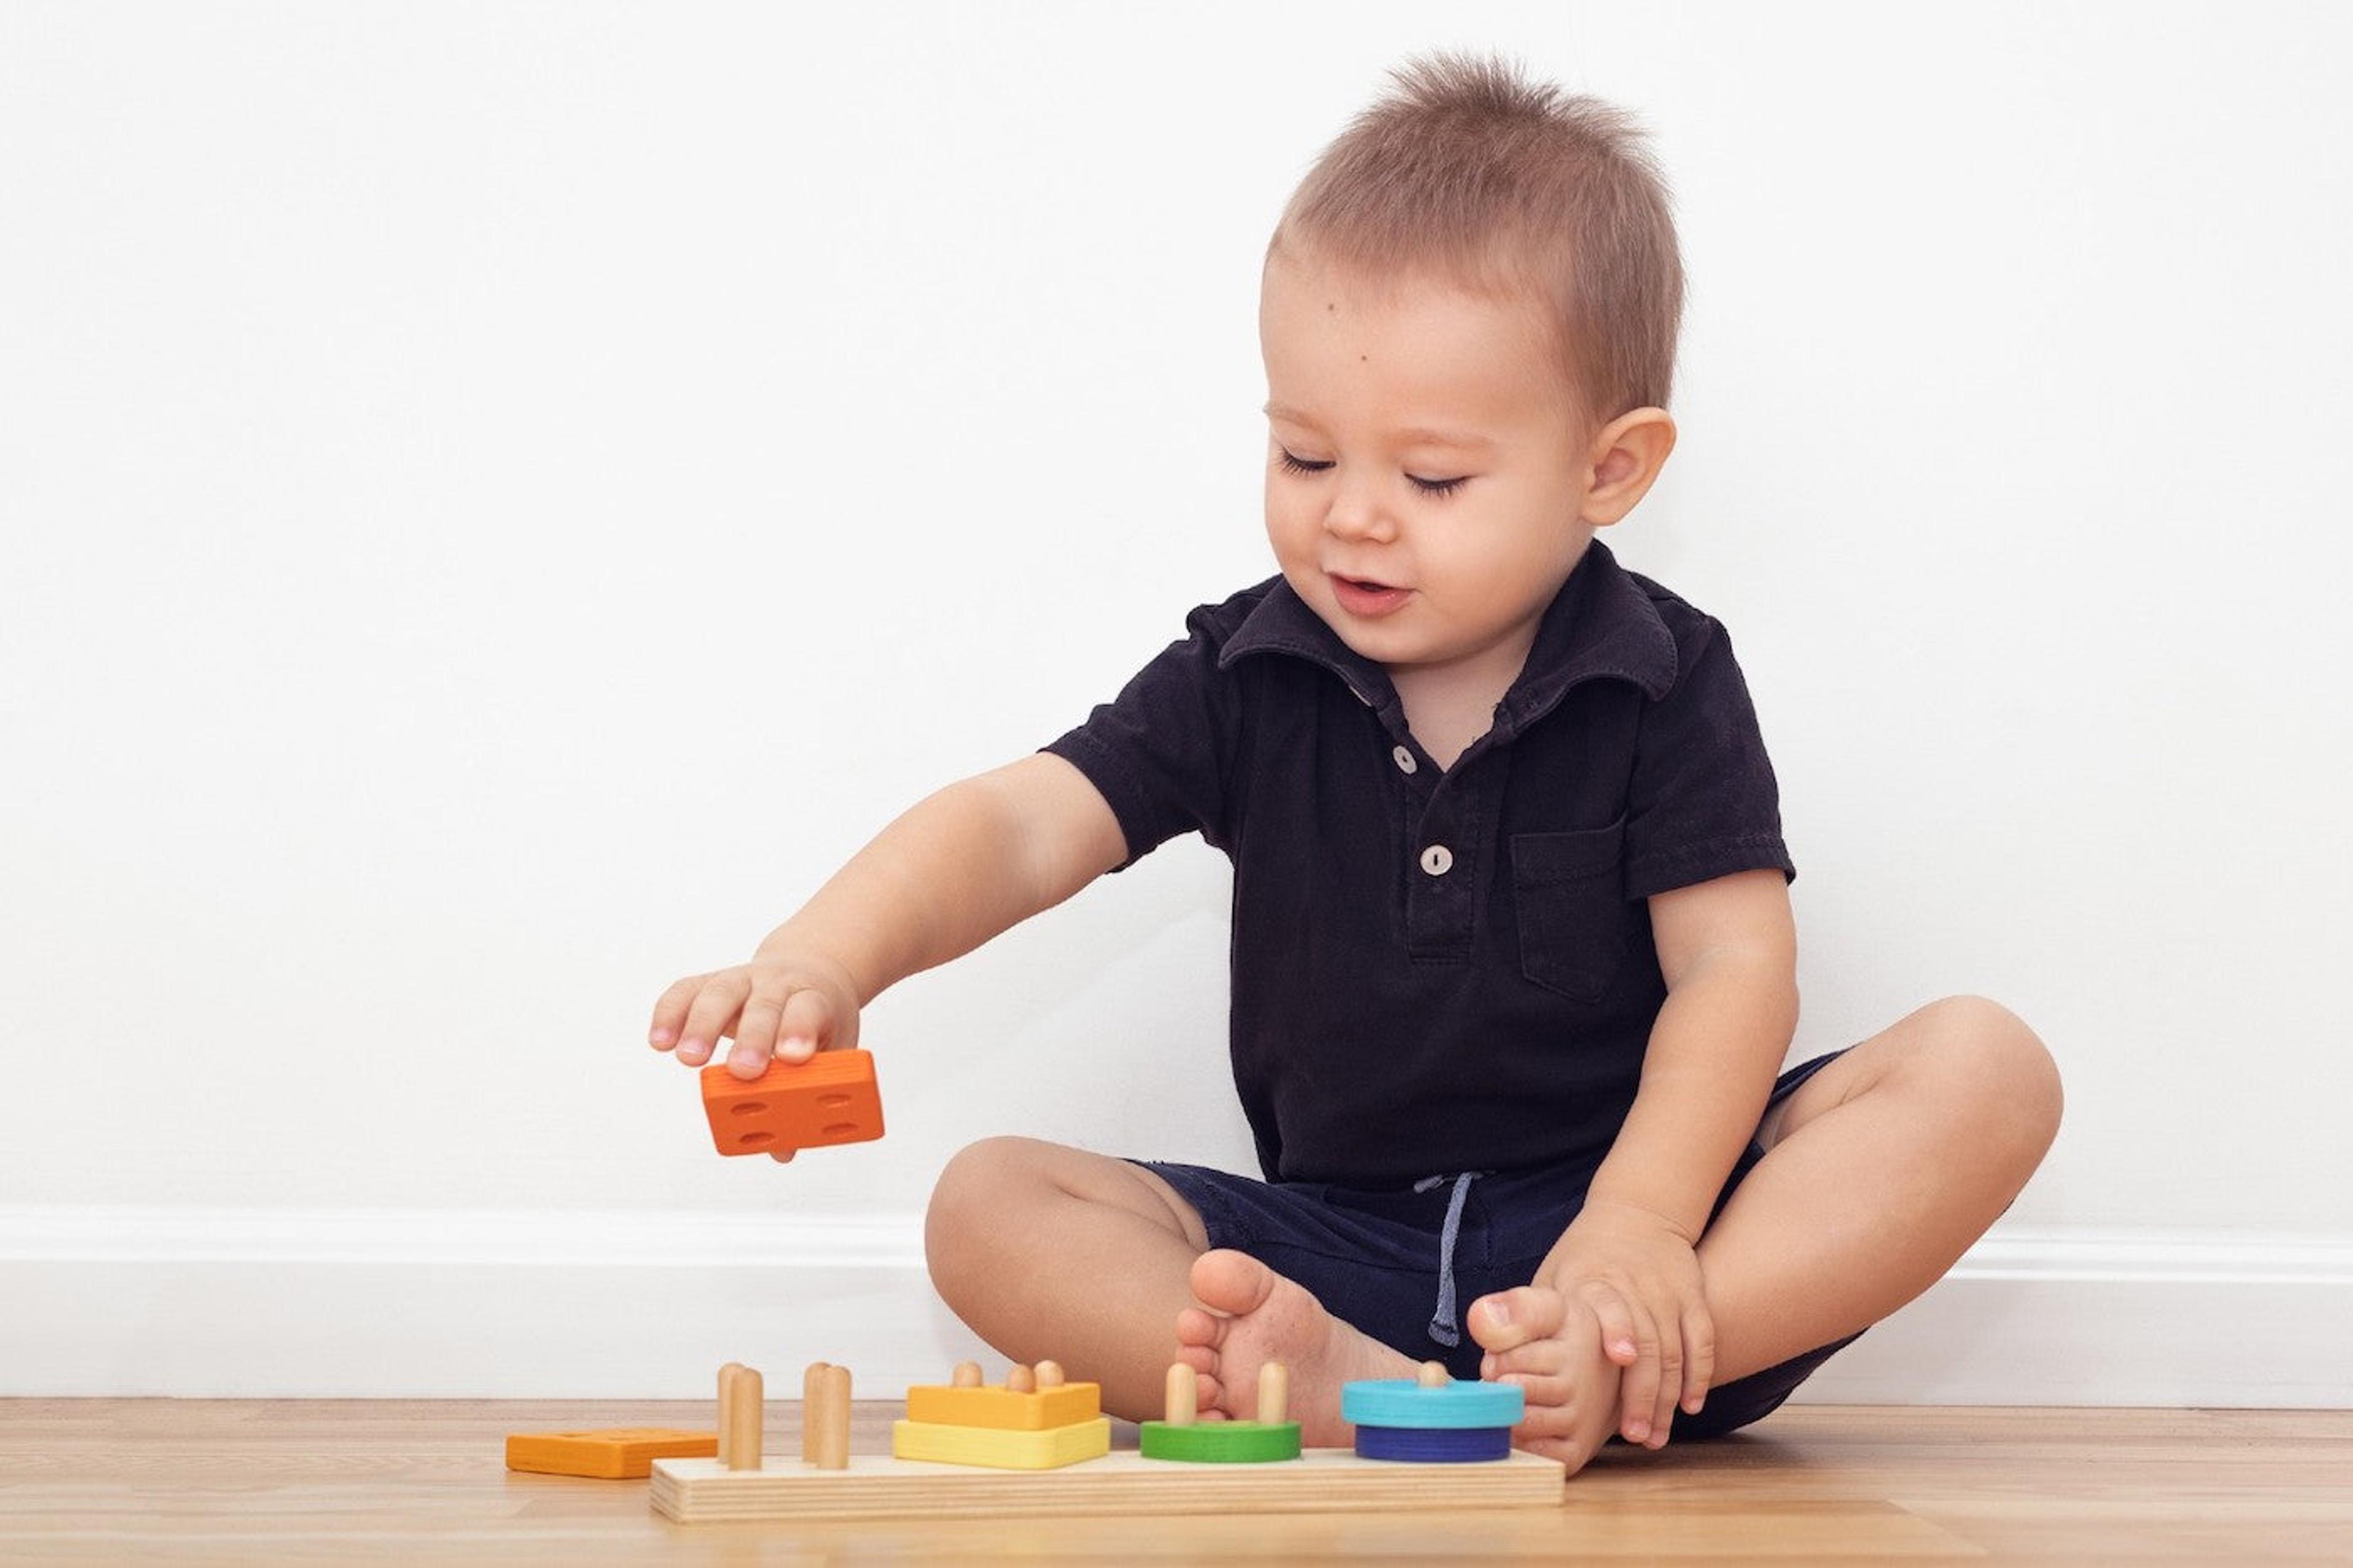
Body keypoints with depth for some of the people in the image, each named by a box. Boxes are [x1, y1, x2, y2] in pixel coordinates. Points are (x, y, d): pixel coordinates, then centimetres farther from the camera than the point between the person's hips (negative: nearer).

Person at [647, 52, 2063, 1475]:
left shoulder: (1665, 684, -2)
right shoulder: (1245, 679, 2)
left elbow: (1733, 963, -9)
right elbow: (1023, 826, -10)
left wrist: (1639, 1225, -25)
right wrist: (823, 962, -31)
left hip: (1623, 1208, -2)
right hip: (1338, 1240, 2)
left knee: (1984, 1069, -26)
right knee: (990, 1208, -18)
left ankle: (1619, 1376, -42)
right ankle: (1348, 1389, -41)